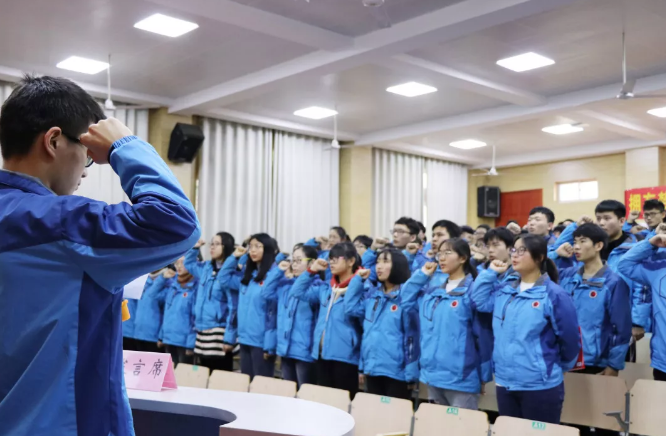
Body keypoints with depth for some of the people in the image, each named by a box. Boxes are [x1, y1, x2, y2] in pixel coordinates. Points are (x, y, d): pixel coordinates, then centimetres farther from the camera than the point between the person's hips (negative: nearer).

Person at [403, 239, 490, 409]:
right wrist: (422, 275, 8)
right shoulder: (432, 292, 11)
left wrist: (484, 375, -6)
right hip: (433, 375, 7)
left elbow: (483, 335, -8)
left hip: (461, 379, -7)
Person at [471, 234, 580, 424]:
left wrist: (560, 367, 9)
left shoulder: (554, 294, -11)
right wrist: (490, 273, 3)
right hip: (504, 383, 6)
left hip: (541, 386, -6)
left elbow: (570, 338, -5)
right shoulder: (505, 292, 8)